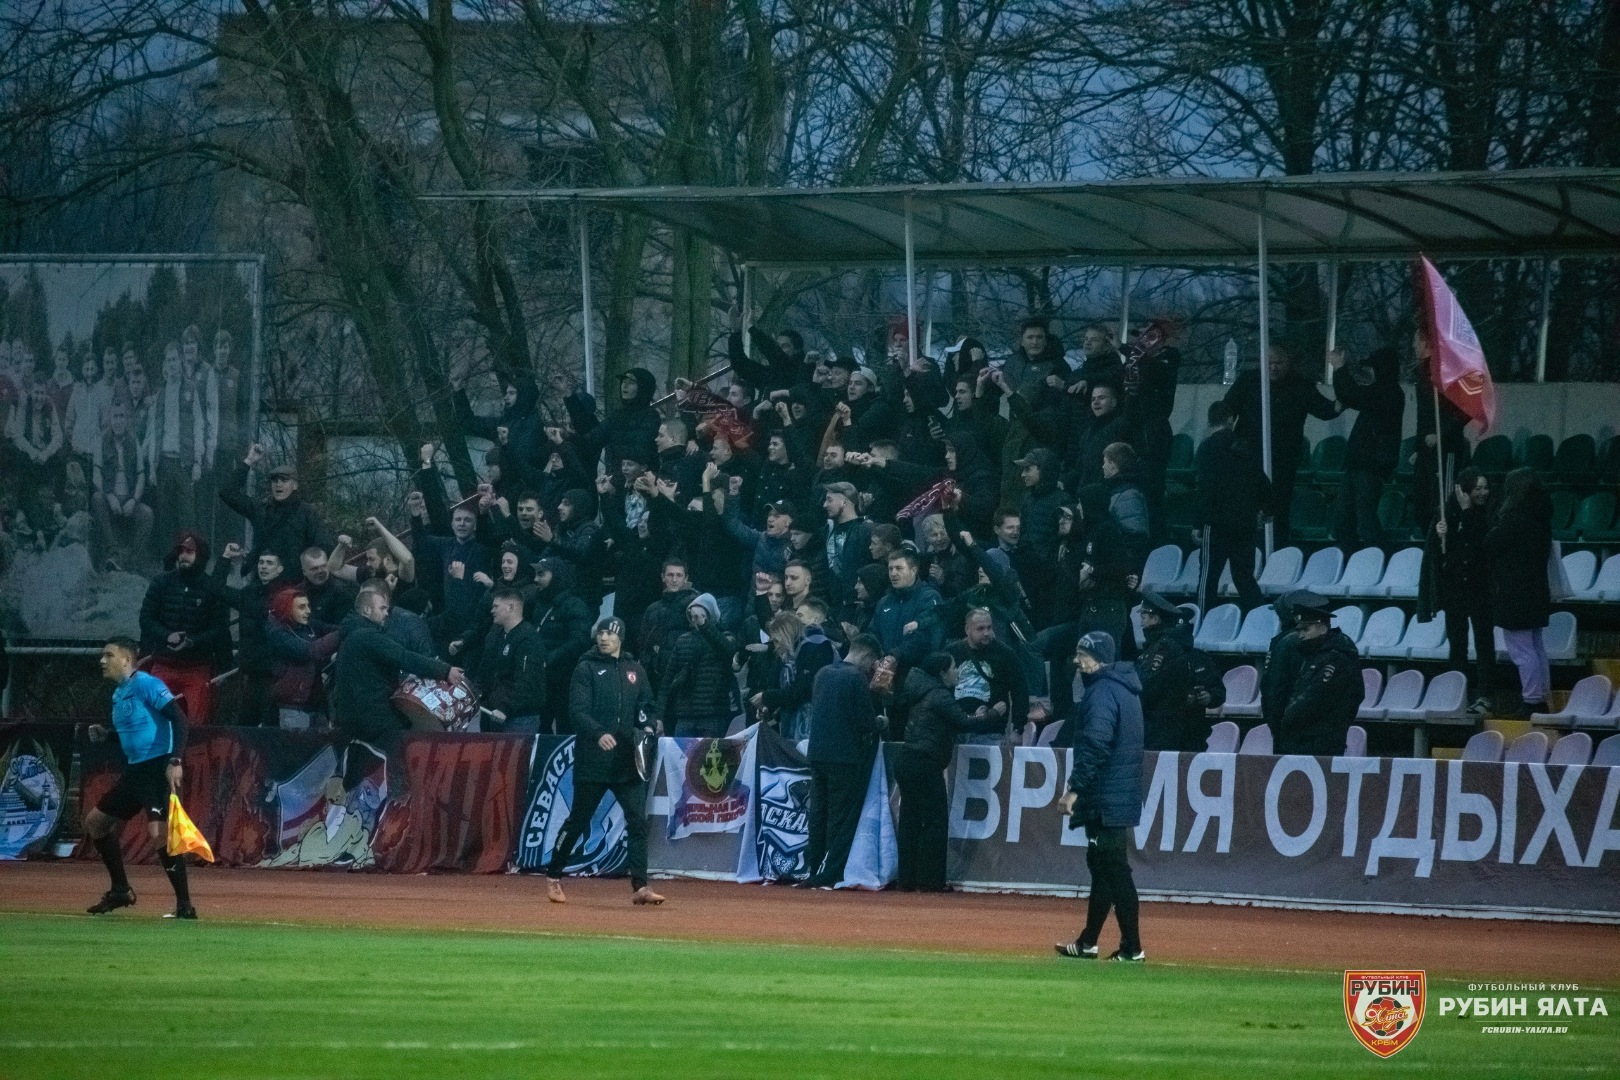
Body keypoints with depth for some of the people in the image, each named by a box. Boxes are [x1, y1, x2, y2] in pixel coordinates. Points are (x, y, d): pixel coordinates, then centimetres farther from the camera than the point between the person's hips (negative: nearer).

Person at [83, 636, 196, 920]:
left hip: (159, 766, -10)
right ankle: (120, 891, 24)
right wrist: (104, 736, 8)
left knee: (157, 830, -22)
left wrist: (175, 761, -27)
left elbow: (178, 718, -19)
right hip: (135, 769, 10)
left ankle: (184, 904, -17)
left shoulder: (146, 685, -11)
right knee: (94, 822, 15)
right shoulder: (118, 694, 16)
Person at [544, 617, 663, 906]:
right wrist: (599, 734, -27)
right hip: (593, 761, -3)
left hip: (628, 761, 3)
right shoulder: (587, 670, -1)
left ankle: (640, 887, -6)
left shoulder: (635, 671, 12)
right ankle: (553, 877, 20)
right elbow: (577, 711, -11)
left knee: (638, 820, -6)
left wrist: (649, 727, -4)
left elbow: (649, 707, 18)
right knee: (578, 820, 5)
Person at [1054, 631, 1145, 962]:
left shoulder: (1103, 692, -15)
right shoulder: (1125, 689, 17)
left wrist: (1075, 788, -23)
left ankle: (1132, 947, -10)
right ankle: (1088, 942, 24)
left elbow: (1095, 745, -25)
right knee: (1102, 865, 16)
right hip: (1122, 795, 11)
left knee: (1115, 870, -9)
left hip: (1106, 798, -10)